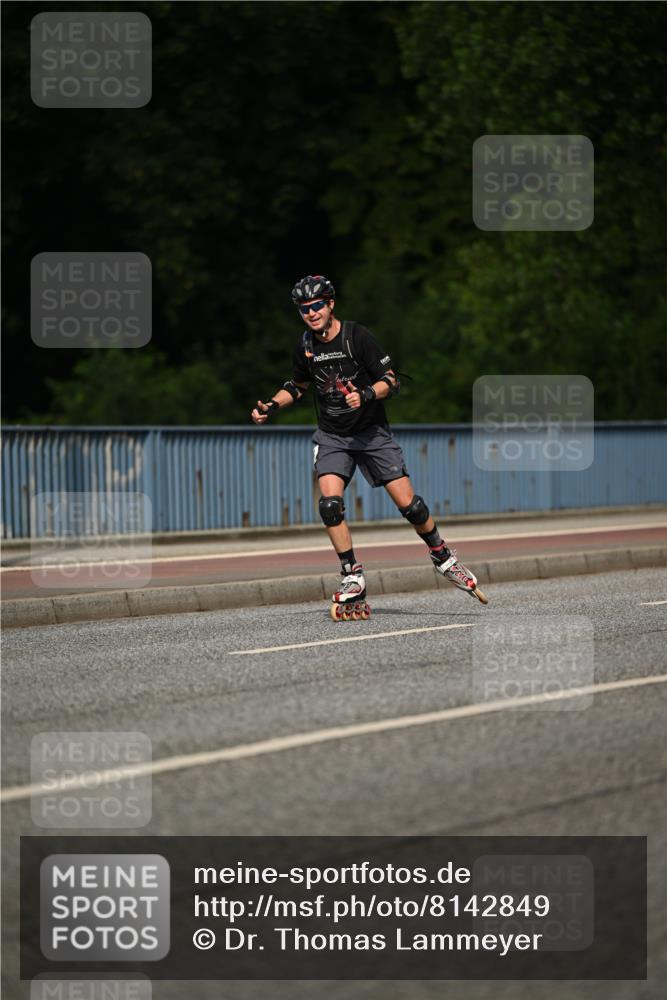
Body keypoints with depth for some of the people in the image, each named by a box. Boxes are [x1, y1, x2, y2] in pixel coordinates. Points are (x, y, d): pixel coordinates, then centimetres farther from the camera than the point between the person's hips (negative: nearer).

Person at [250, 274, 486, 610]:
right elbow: (297, 385, 19)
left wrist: (366, 395, -31)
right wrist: (272, 406, 3)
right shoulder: (306, 346, 0)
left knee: (408, 504, -6)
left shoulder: (357, 336, -13)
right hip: (332, 436, 3)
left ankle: (443, 558, 18)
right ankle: (352, 578, -8)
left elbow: (391, 381, -12)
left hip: (372, 431, -3)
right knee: (329, 503, -18)